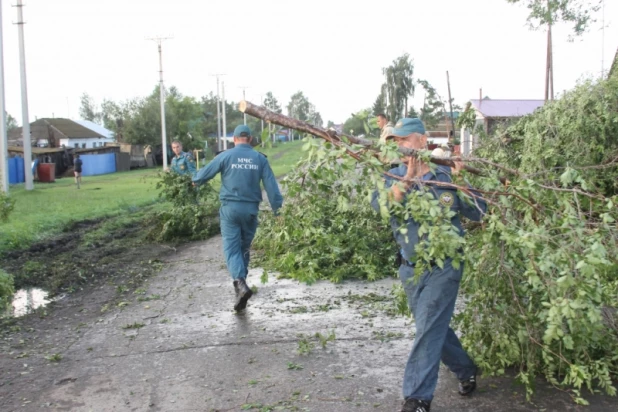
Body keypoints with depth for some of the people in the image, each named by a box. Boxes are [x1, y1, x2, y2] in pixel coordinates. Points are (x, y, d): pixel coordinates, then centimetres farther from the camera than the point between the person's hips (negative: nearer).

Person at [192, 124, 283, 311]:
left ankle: (240, 283, -23)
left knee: (231, 247, -3)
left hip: (230, 207, -2)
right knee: (245, 247, 17)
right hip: (251, 209, 2)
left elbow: (205, 173, 5)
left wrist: (195, 180, 27)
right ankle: (240, 281, 28)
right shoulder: (260, 158, 2)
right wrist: (278, 207, 5)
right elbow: (271, 185, 0)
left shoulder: (226, 156, -3)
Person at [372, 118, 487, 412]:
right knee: (435, 328, 17)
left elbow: (479, 213, -8)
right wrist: (407, 179, -36)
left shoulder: (446, 175, -7)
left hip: (443, 267, -4)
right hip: (410, 268, 4)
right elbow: (380, 204, -22)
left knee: (428, 330, -7)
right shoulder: (394, 177, -1)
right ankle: (465, 370, 40)